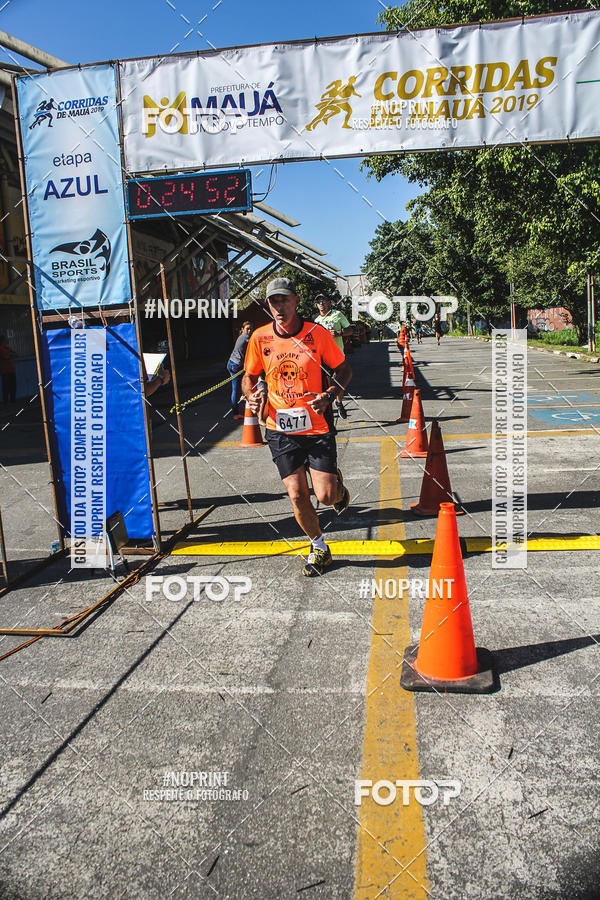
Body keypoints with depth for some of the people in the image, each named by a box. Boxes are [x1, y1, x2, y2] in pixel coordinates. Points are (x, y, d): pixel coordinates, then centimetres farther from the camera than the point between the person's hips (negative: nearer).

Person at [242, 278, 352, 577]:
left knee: (325, 496, -5)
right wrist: (251, 396, -8)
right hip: (280, 429, 2)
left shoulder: (317, 333, -5)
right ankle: (319, 548, 24)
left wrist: (328, 395, -13)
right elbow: (249, 376, 14)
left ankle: (337, 485, 35)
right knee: (297, 495, -1)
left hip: (317, 427, -2)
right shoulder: (260, 337, 0)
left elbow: (343, 370, 5)